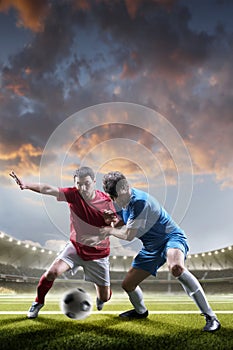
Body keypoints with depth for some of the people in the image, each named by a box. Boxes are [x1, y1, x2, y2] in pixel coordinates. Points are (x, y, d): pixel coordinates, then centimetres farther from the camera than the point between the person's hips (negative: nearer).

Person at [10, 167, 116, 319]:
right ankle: (38, 302, 12)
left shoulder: (106, 201, -18)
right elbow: (49, 189, -31)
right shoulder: (73, 194, -17)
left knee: (105, 297, 6)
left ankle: (100, 297, 48)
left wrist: (112, 221, -37)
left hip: (98, 253, 0)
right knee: (52, 272, -21)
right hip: (76, 245, 1)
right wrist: (26, 185, -46)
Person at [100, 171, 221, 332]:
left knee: (176, 267, -41)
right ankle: (141, 311, 43)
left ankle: (210, 317, -32)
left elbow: (129, 235, -22)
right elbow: (122, 226, 14)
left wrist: (110, 230, -4)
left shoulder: (140, 200, -26)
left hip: (172, 237, -8)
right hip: (152, 247, 8)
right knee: (128, 284, 9)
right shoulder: (120, 202, 2)